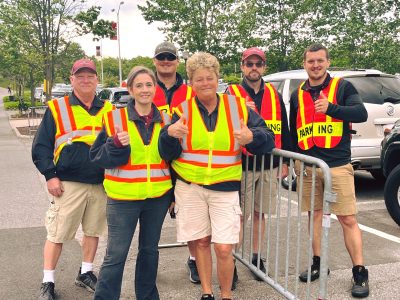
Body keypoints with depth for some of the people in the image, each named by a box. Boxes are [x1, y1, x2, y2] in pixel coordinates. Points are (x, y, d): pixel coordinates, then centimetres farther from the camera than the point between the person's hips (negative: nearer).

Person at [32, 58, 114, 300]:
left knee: (93, 230, 14)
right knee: (57, 234, 2)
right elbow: (41, 146, -1)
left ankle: (86, 273, 32)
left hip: (101, 184, 4)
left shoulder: (108, 110, 9)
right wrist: (50, 176, -9)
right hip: (68, 184, -3)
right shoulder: (57, 108, 0)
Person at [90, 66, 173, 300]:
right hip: (123, 198, -3)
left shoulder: (165, 120, 4)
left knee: (150, 250, 17)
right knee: (116, 255, 0)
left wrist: (173, 193, 12)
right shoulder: (114, 118, -6)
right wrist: (117, 145, -24)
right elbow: (97, 157, -6)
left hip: (158, 198, 3)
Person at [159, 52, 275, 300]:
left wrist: (252, 137, -23)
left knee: (224, 249, -4)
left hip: (225, 189, -1)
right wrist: (170, 134, -22)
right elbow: (167, 154, -2)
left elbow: (267, 140, -1)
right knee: (201, 242, 12)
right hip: (190, 187, 1)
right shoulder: (183, 110, 1)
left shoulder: (238, 107, 0)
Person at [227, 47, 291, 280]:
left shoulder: (274, 95, 10)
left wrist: (285, 162, 9)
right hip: (242, 165, -3)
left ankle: (257, 257, 26)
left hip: (269, 165, 3)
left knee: (260, 213, 13)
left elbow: (283, 129, 12)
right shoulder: (232, 93, 0)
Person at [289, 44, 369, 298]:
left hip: (338, 164, -4)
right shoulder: (298, 95, 12)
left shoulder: (342, 87, 1)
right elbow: (292, 130, 18)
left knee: (348, 219, -4)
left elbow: (361, 114, -12)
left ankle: (360, 273, 4)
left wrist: (331, 108, -26)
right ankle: (318, 264, 24)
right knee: (315, 215, 12)